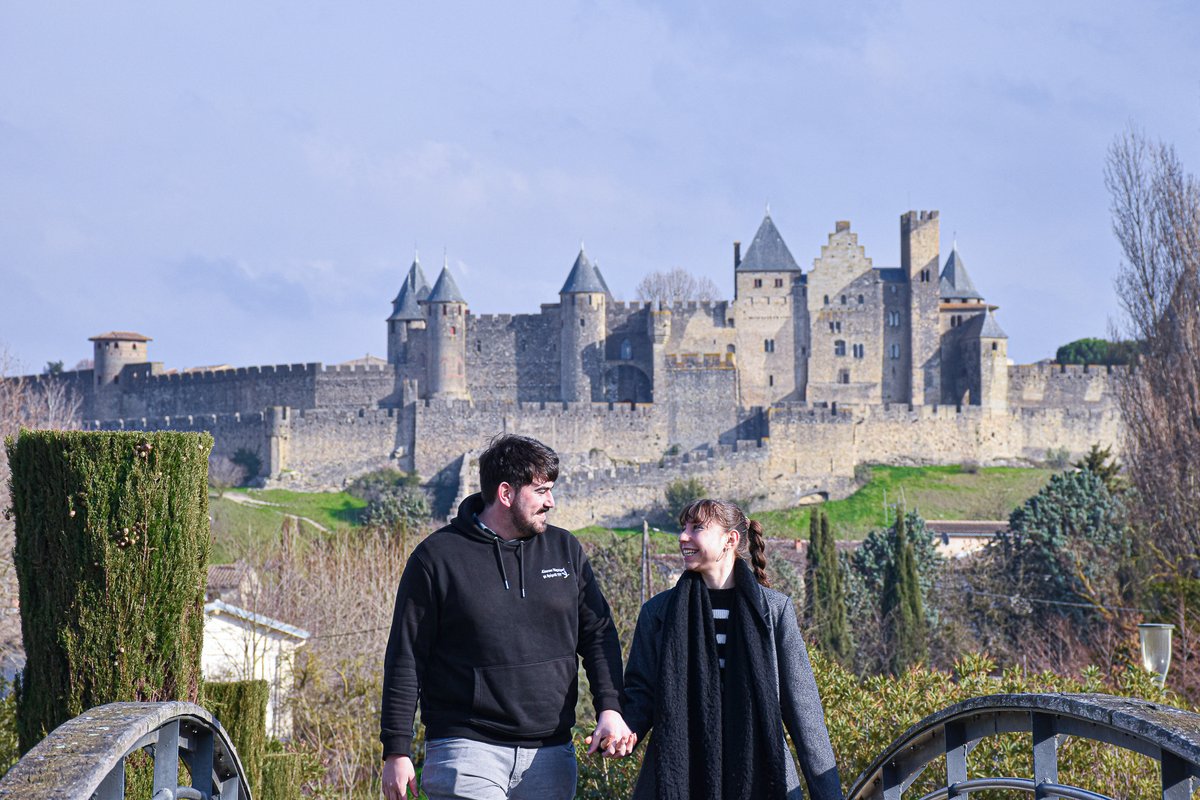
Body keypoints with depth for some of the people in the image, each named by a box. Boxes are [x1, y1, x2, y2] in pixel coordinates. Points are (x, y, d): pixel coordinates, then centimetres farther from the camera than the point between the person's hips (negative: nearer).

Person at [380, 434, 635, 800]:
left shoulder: (565, 550, 11)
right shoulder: (437, 557, -2)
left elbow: (598, 634, 15)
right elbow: (405, 659, -1)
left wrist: (610, 708, -1)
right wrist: (396, 751, -3)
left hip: (549, 754, 4)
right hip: (467, 750, -4)